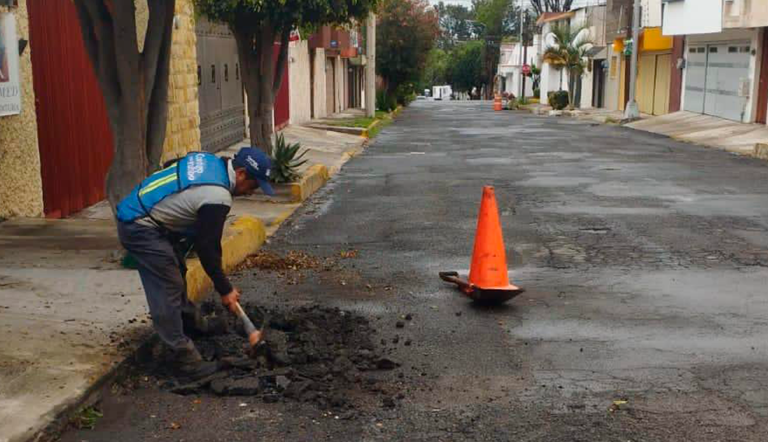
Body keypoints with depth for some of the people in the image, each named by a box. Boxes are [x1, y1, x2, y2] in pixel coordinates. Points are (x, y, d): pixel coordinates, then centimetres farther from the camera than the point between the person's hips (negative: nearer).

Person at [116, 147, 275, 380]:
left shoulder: (210, 161, 4)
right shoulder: (218, 197, -23)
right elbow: (208, 248, -18)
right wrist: (225, 290, -8)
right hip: (139, 228, -11)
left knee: (177, 271, 23)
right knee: (168, 289, -10)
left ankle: (188, 323, 41)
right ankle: (183, 358, -6)